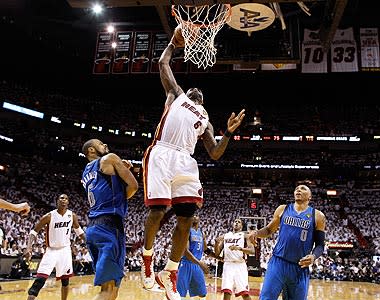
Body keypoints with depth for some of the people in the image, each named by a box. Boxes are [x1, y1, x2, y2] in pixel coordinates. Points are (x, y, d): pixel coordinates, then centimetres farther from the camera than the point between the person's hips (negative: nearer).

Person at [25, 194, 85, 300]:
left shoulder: (72, 216, -3)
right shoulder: (49, 216, -14)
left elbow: (78, 229, 15)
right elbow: (34, 231, -8)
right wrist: (29, 247, -22)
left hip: (65, 250, 3)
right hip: (51, 250, -3)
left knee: (65, 280, 11)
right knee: (40, 280, -16)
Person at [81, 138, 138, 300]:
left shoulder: (85, 173, 24)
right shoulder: (109, 158, 3)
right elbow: (133, 185, -2)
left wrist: (121, 167, 25)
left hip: (92, 227, 9)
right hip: (109, 225, -9)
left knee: (111, 286, 13)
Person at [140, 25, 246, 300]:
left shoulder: (205, 119, 29)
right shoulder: (176, 94, 25)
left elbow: (215, 154, 20)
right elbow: (163, 64, 23)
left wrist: (229, 133, 8)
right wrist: (174, 42, 32)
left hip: (186, 162, 4)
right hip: (162, 155, -3)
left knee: (186, 219, -4)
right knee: (157, 212, -9)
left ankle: (169, 273, 12)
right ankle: (147, 258, 19)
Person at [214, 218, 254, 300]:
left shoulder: (245, 236, 8)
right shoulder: (225, 236, 17)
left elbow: (252, 251, -6)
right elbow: (217, 253, 14)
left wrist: (239, 248, -22)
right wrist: (217, 242, -6)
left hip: (240, 266, -2)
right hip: (228, 265, 2)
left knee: (245, 293, -9)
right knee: (226, 292, -8)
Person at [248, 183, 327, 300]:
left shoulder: (317, 216, 4)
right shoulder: (282, 209, 9)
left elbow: (320, 244, 4)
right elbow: (269, 230, 18)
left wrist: (313, 256, -17)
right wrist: (256, 232, -4)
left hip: (300, 267, 0)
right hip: (278, 262, 0)